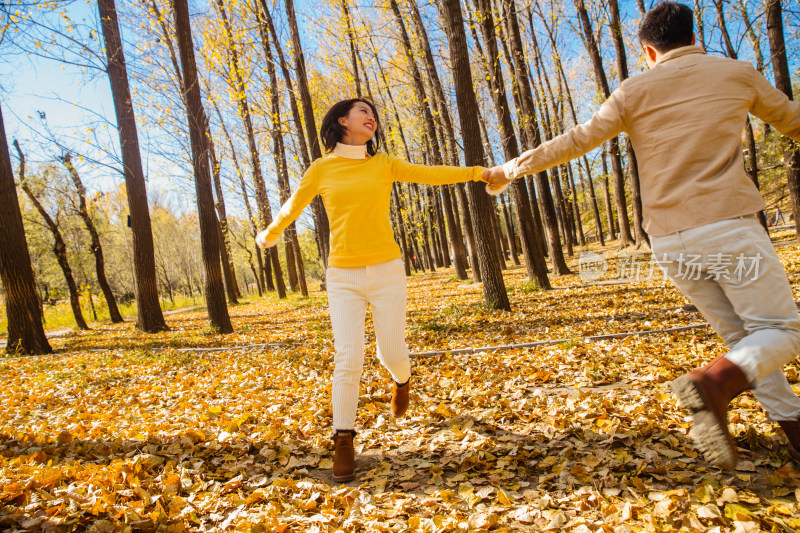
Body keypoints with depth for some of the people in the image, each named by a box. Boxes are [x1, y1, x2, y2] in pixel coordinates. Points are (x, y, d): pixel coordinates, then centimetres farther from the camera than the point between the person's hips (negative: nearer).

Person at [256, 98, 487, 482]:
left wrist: (477, 172, -7)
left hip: (386, 271, 1)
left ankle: (401, 380, 42)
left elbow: (431, 175, 1)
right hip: (343, 277, -1)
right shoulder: (321, 169, 5)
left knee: (391, 353, 4)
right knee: (348, 358, -8)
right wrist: (270, 235, 33)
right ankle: (343, 443, 8)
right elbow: (292, 206, 18)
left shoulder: (384, 165, 7)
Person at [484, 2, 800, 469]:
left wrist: (512, 169, 12)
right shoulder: (737, 73, 10)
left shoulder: (635, 91, 8)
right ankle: (714, 382, -21)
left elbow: (577, 141, 3)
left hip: (670, 242, 3)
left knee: (744, 338, 17)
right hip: (729, 225, -3)